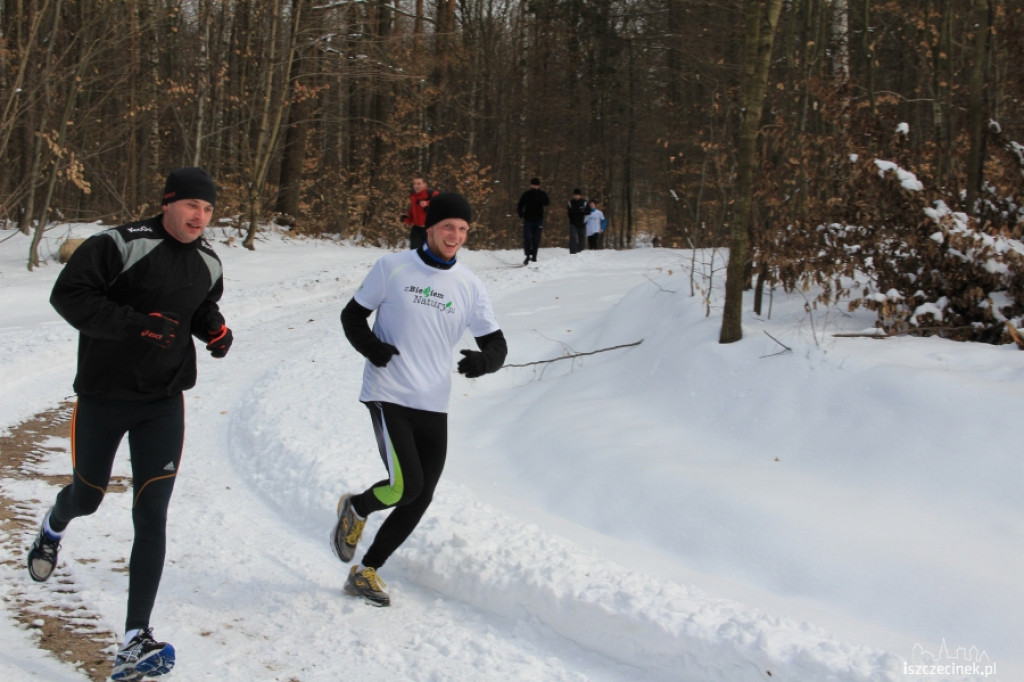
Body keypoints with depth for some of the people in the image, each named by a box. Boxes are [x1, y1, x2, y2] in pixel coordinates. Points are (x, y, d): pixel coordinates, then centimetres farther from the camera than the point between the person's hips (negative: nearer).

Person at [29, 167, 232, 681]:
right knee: (88, 496, 18)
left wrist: (214, 329, -1)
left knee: (151, 517, -8)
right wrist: (134, 323, -30)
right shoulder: (120, 245, -16)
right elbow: (68, 294, -21)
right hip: (103, 397, -3)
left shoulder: (208, 263, 4)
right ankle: (53, 527, 59)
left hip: (164, 404, 3)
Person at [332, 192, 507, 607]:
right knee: (406, 485, -19)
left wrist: (484, 360, -15)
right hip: (388, 396, -4)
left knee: (418, 501, 4)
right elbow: (352, 316, 5)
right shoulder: (392, 269, -1)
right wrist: (369, 346, -16)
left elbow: (496, 344, 9)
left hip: (434, 407, 4)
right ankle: (356, 509, 15)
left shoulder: (469, 286, 7)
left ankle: (366, 573, 21)